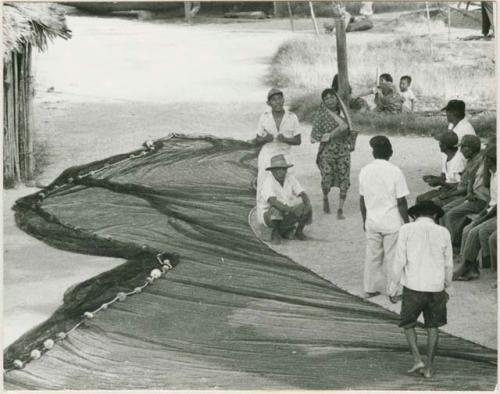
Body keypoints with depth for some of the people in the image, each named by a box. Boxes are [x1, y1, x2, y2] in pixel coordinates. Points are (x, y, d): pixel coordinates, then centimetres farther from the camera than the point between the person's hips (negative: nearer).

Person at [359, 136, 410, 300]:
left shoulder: (364, 171, -2)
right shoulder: (395, 172, -15)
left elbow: (362, 199, 6)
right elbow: (401, 202, -12)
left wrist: (365, 220, 18)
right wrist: (407, 222, -1)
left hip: (372, 223, 4)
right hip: (392, 223, -4)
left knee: (372, 255, 15)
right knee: (392, 257, 6)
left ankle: (370, 288, 23)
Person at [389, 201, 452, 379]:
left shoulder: (407, 229, -3)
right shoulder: (443, 233, 2)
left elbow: (400, 260, -6)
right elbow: (448, 265, 6)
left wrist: (393, 286, 2)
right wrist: (447, 287, 20)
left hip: (413, 286, -2)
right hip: (436, 286, 2)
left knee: (408, 324, 16)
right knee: (432, 326, 16)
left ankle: (417, 359, 0)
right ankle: (429, 367, 13)